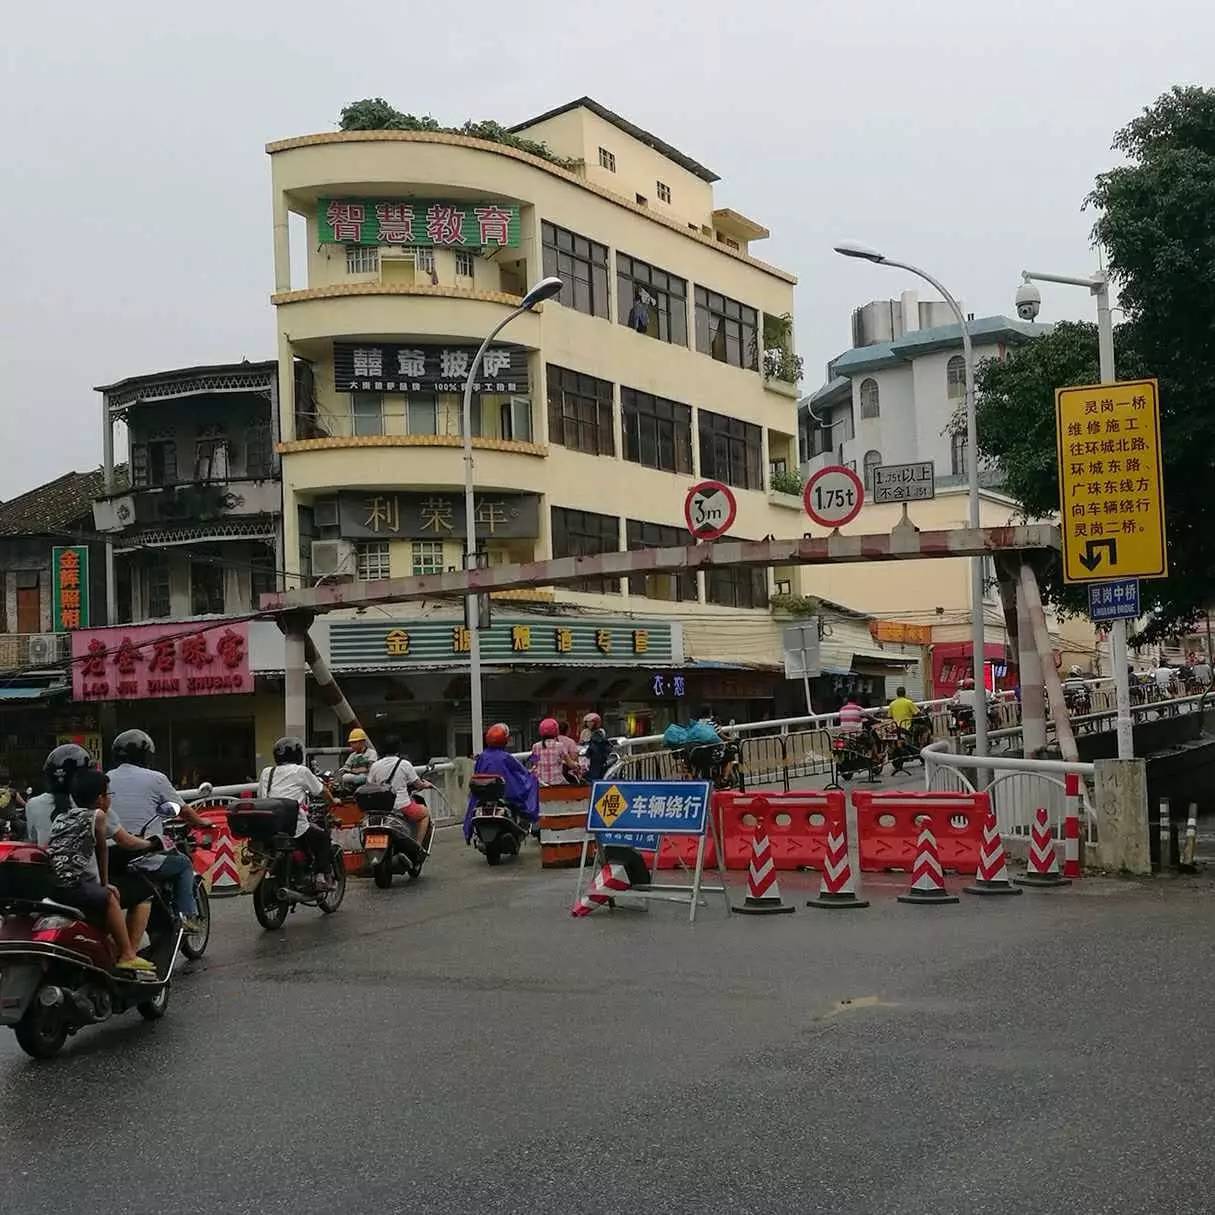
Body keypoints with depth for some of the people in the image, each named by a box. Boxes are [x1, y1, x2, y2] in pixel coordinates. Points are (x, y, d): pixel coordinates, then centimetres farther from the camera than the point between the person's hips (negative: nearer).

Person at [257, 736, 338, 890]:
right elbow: (322, 791, 11)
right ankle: (322, 876, 6)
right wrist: (332, 802, 31)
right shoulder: (301, 771, 1)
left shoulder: (266, 772, 14)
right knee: (323, 836, 17)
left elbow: (260, 795, 21)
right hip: (295, 828, -6)